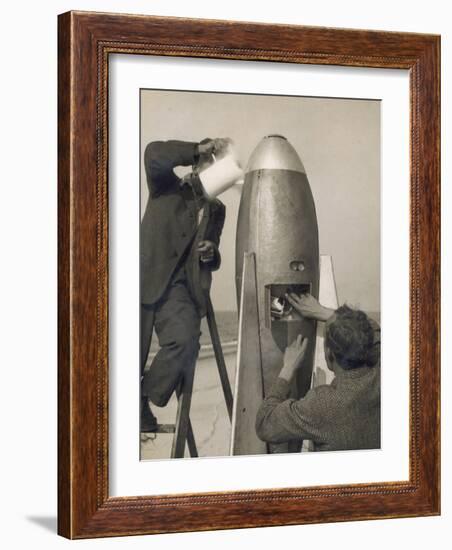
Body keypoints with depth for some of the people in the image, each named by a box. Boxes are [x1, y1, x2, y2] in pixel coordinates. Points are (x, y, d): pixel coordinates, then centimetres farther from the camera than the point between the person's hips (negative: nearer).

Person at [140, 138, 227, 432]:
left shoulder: (216, 209, 20)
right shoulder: (167, 187, 7)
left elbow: (210, 263, 26)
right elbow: (154, 154, -14)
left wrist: (211, 252, 2)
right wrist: (200, 149, -13)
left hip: (178, 287, 3)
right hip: (146, 279, -2)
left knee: (185, 342, -22)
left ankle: (145, 400, -4)